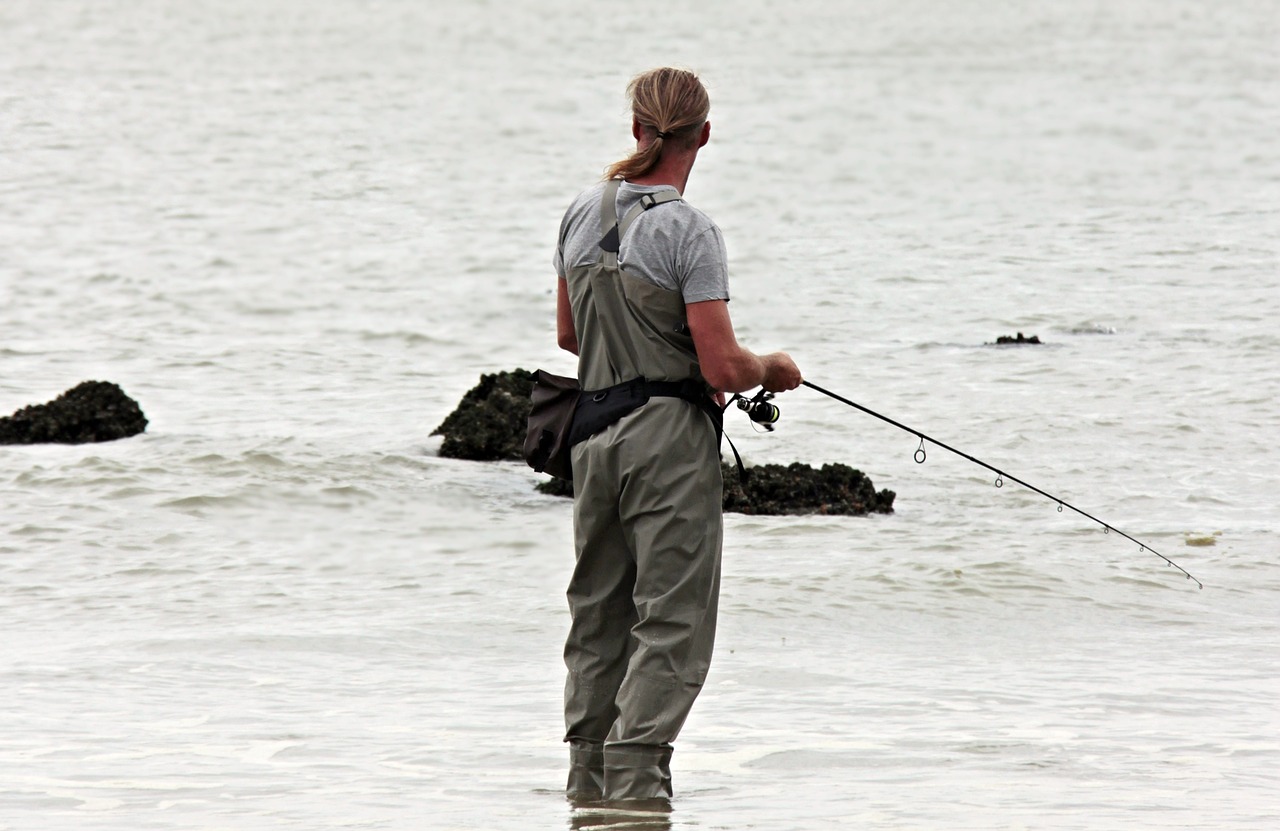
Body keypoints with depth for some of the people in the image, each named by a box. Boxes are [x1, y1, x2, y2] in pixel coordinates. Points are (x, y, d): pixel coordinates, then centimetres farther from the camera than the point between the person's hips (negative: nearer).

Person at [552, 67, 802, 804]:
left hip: (595, 432, 7)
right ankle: (635, 782, -11)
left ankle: (588, 775, 20)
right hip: (671, 438, -7)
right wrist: (774, 368, 3)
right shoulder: (688, 231, -14)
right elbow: (723, 368, -17)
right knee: (672, 620, -3)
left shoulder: (583, 213, 6)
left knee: (598, 613, 16)